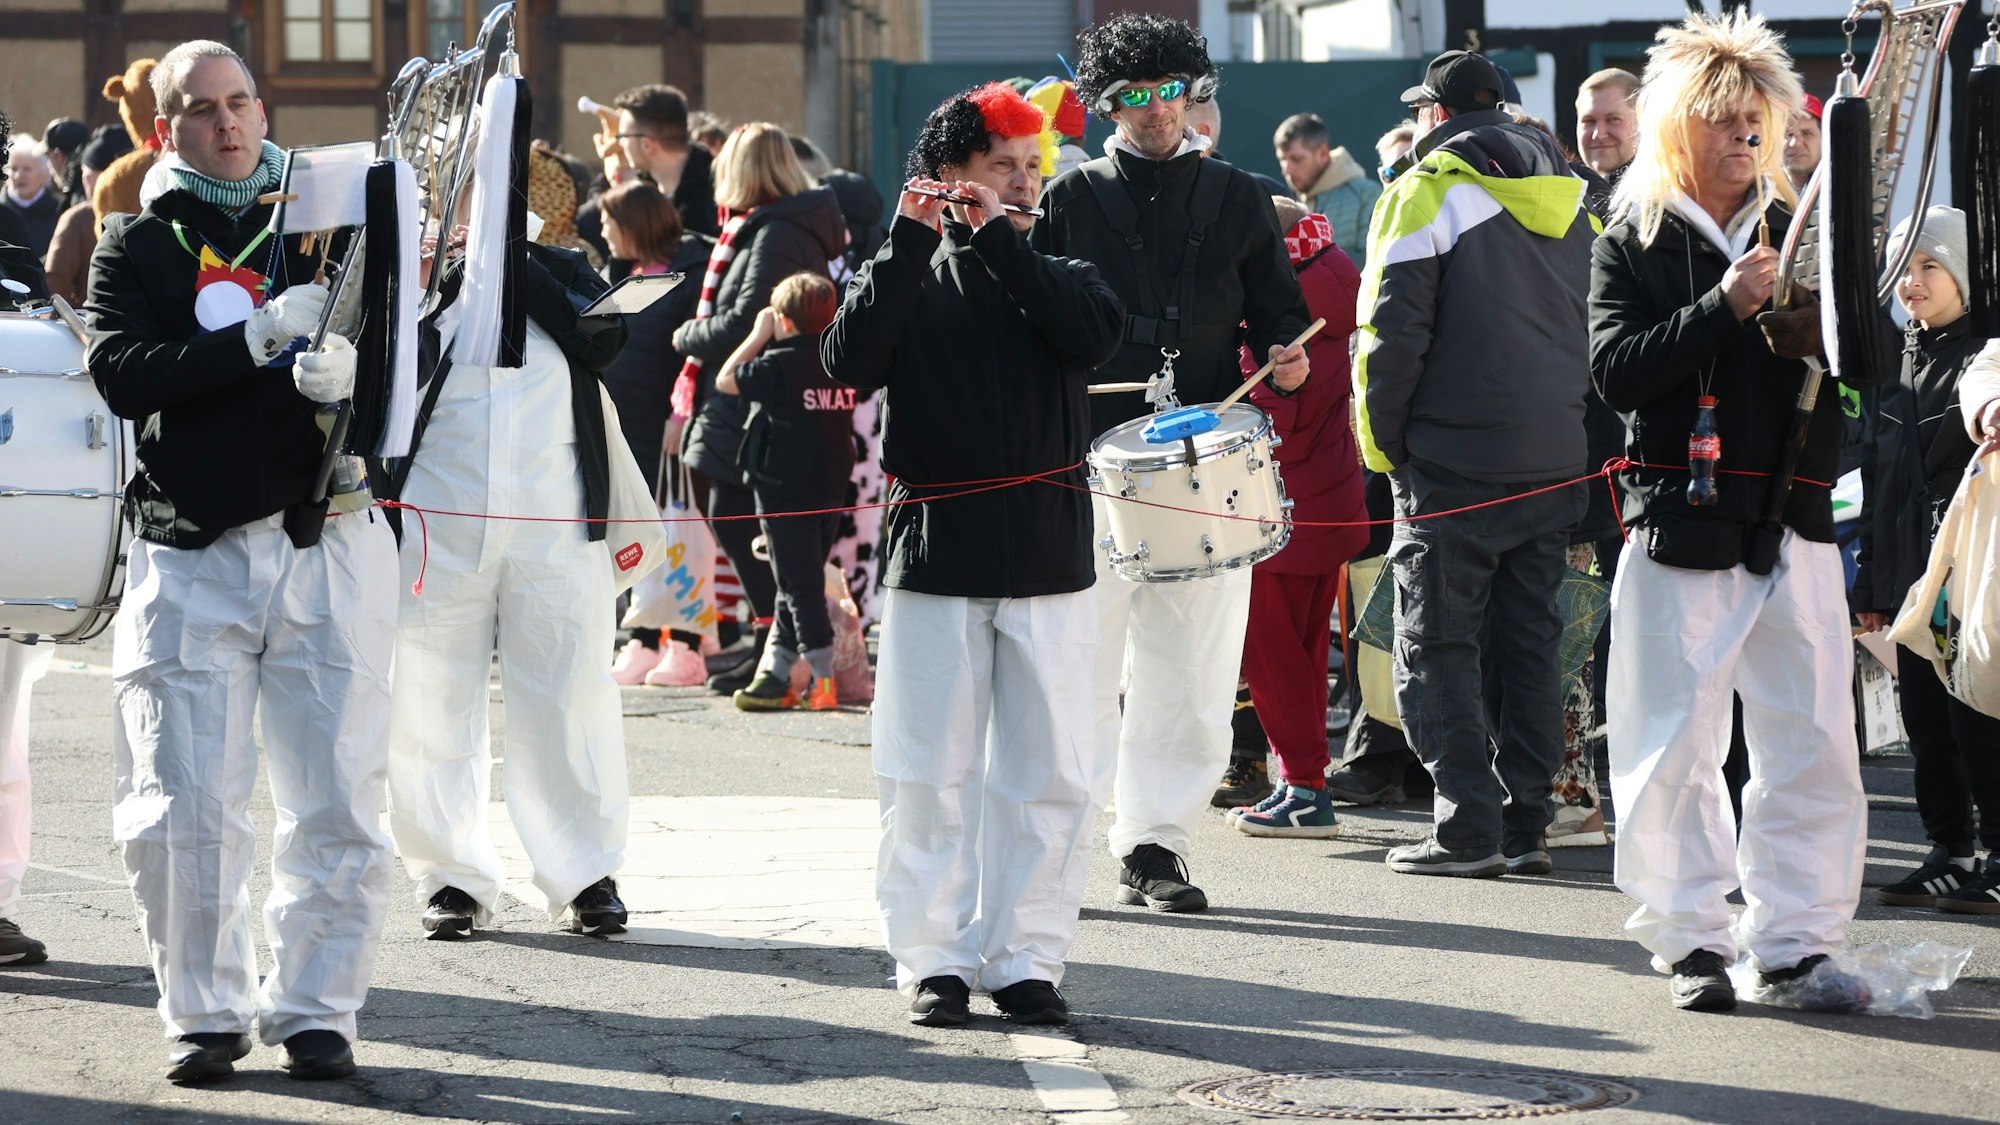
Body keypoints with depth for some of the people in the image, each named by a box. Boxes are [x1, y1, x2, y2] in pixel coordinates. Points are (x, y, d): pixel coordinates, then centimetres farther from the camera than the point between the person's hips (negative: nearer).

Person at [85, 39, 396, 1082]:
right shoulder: (137, 246, 9)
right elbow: (122, 374, -7)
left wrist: (347, 368, -18)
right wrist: (257, 339, -16)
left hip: (327, 545, 1)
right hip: (192, 555, -1)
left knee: (337, 803, -1)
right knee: (184, 809, -4)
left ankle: (314, 1007, 11)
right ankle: (205, 1012, 9)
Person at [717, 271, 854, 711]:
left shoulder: (780, 364, -15)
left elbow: (725, 380, -4)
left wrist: (758, 336, 5)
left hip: (785, 490, -7)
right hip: (831, 490, 7)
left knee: (800, 585, -3)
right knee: (800, 582, 14)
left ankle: (823, 678, -8)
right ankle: (776, 672, 20)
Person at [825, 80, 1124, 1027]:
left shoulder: (1056, 277, 12)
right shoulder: (908, 281, 7)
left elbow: (1095, 335, -11)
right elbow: (850, 361, -12)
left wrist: (996, 238, -14)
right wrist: (910, 241, -18)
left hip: (1046, 560, 2)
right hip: (935, 557, -2)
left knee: (1050, 776, 1)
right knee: (930, 776, 0)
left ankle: (1025, 957, 8)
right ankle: (934, 959, 7)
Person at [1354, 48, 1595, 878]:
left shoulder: (1429, 191, -8)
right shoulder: (1571, 199, 13)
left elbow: (1392, 327, -13)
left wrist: (1380, 443, -4)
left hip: (1454, 462, -6)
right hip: (1557, 459, 6)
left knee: (1437, 645, 0)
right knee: (1527, 643, 11)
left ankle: (1469, 828, -7)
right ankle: (1524, 828, 10)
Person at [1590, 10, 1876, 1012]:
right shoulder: (1633, 246, 4)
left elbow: (1866, 367, 13)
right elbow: (1616, 370, -10)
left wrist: (1821, 336, -9)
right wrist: (1723, 308, -19)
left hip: (1793, 524, 3)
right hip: (1679, 530, -3)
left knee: (1812, 743, -1)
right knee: (1673, 747, -1)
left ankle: (1796, 941, 5)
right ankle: (1691, 939, 8)